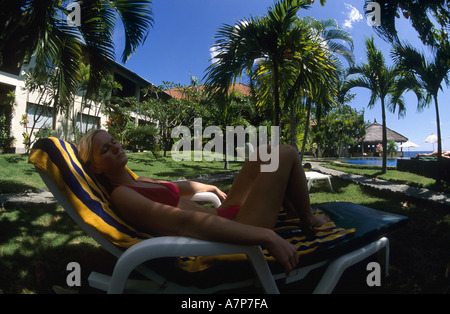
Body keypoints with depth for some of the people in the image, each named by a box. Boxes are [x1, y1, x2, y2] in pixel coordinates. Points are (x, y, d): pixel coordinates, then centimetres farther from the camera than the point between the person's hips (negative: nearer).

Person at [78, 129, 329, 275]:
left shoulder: (141, 183, 14)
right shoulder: (120, 195, -15)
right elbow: (183, 222, -29)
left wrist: (213, 188, 45)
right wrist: (268, 237, -35)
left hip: (223, 215, 10)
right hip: (236, 236, -10)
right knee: (285, 154, -5)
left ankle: (295, 213, 26)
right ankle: (308, 220, 18)